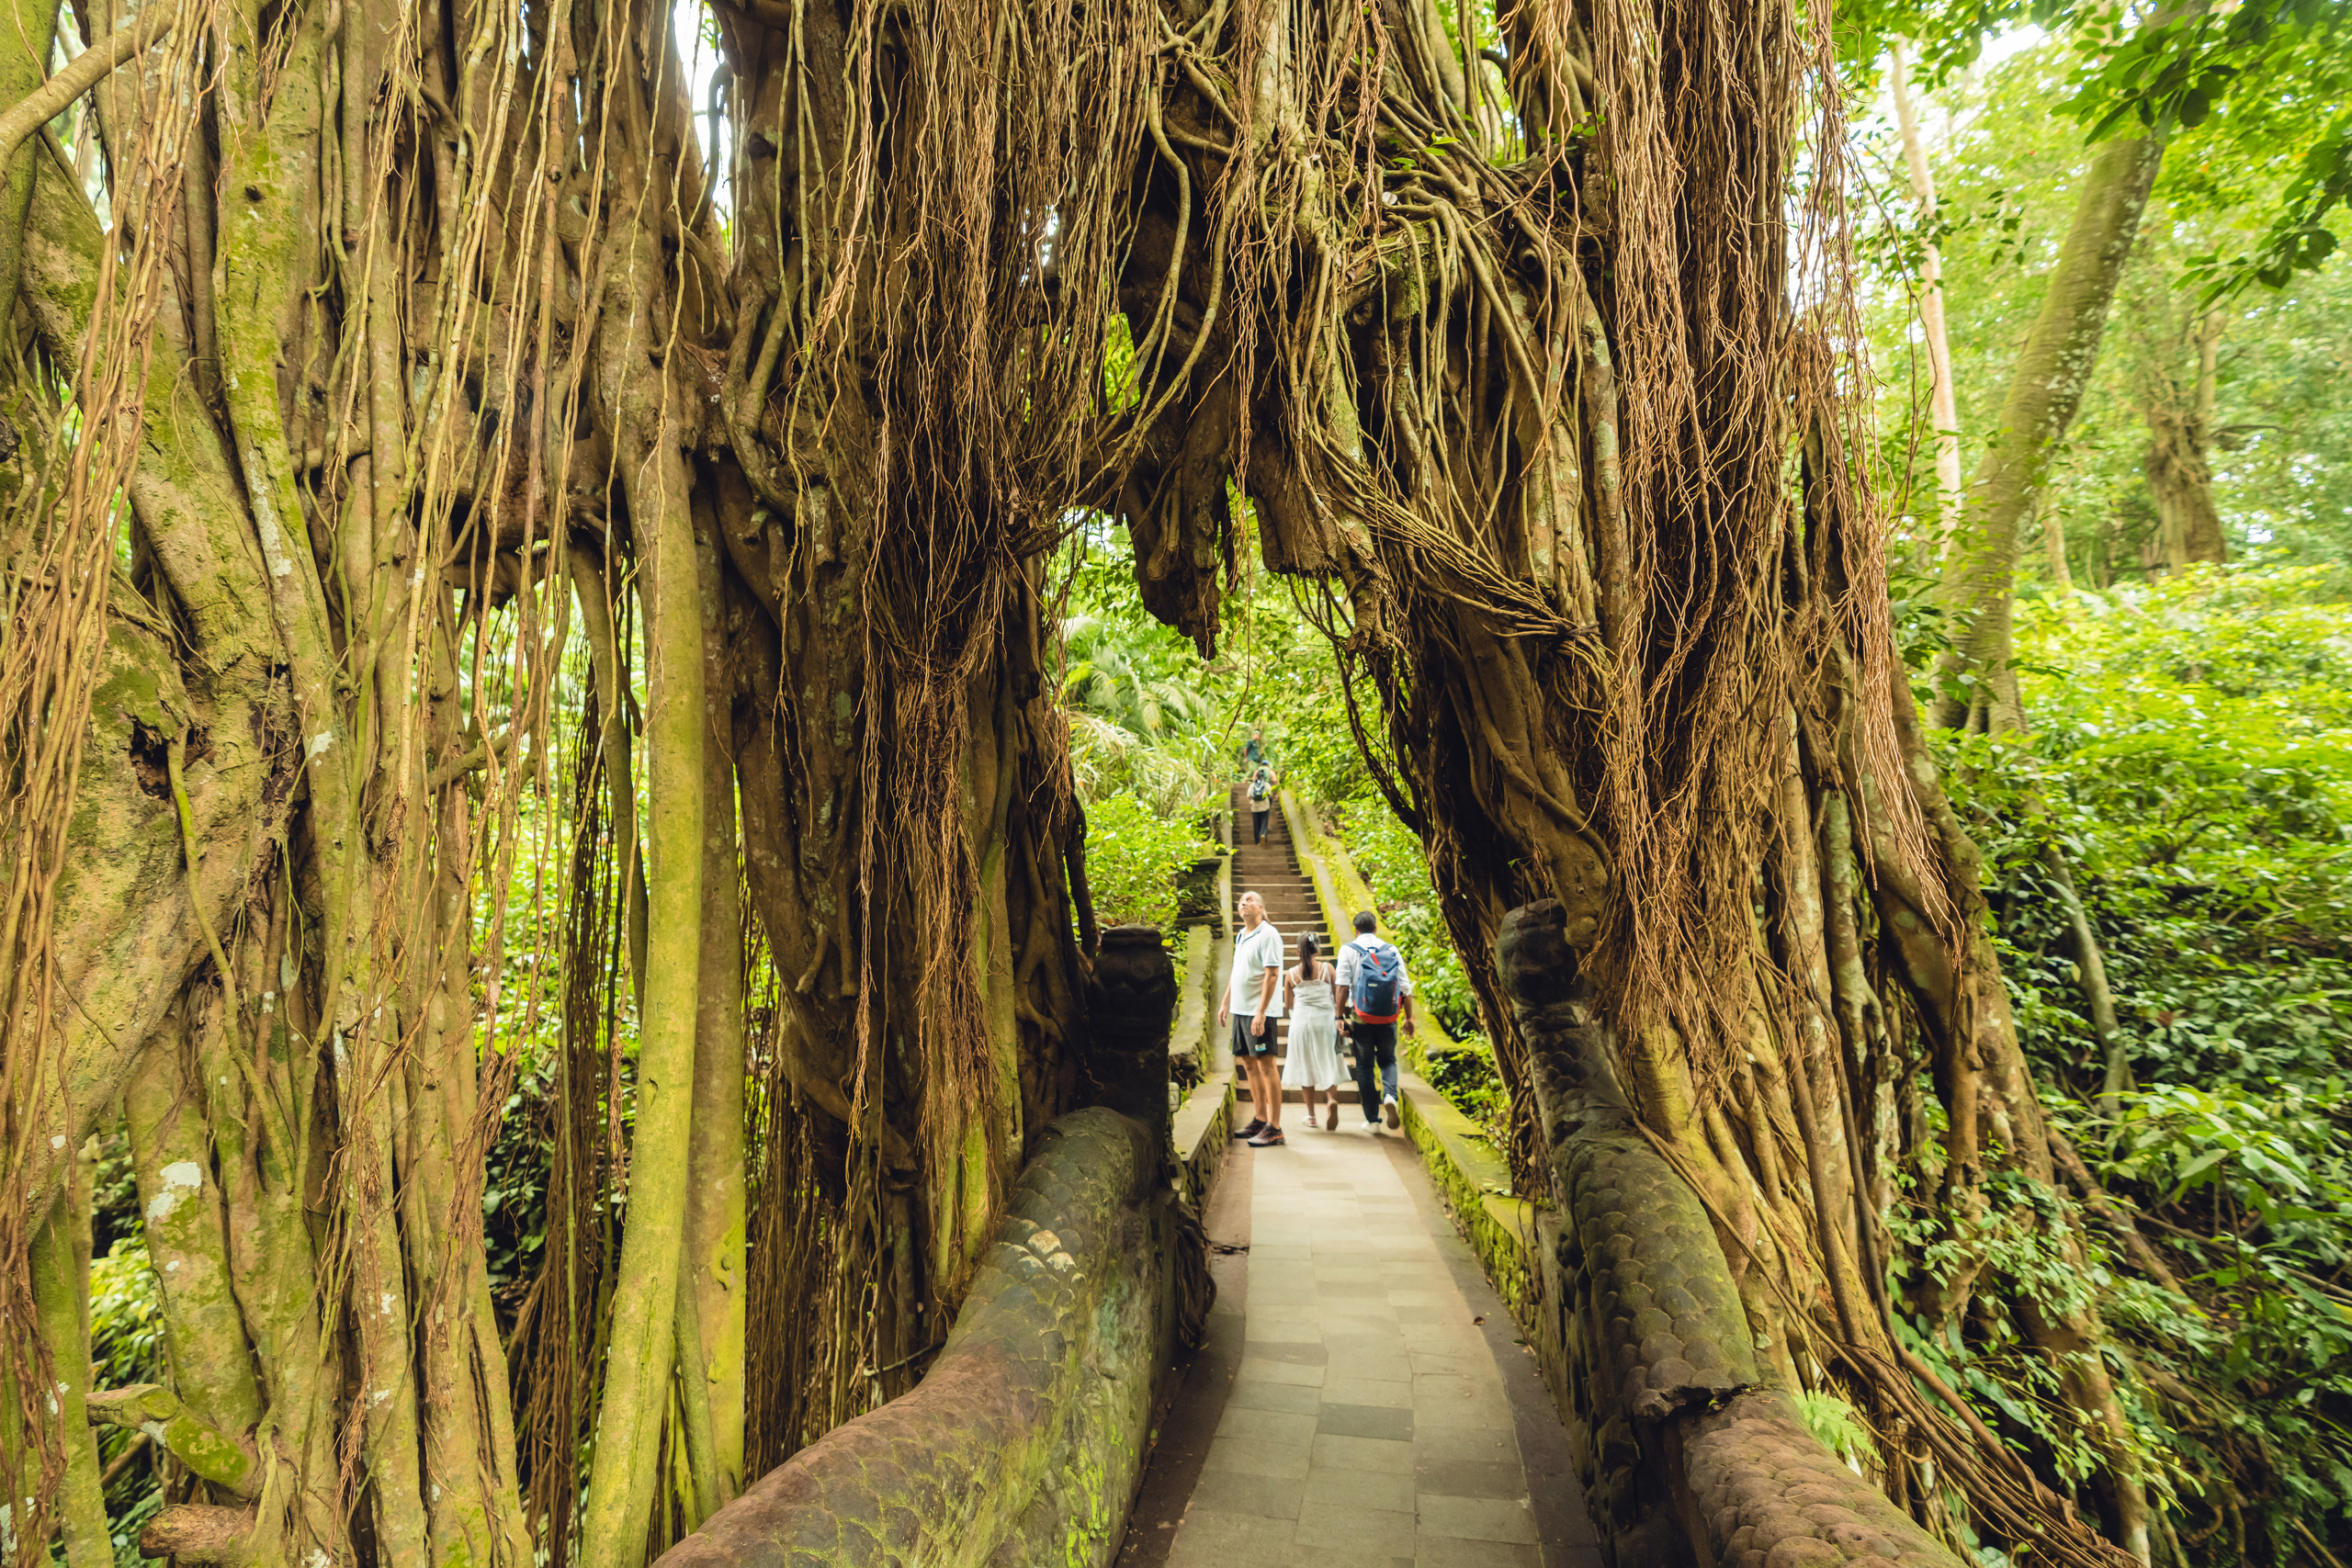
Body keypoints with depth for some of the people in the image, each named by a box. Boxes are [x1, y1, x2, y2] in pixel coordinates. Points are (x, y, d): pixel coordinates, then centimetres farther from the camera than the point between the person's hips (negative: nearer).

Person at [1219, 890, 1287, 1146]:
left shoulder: (1268, 935, -11)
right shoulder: (1241, 936, 15)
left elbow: (1272, 975, -17)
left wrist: (1261, 1012, -22)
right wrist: (1225, 1003, 20)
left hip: (1259, 1012, -9)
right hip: (1240, 1010, 9)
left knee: (1266, 1066, -6)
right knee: (1249, 1064, 13)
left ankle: (1274, 1128, -2)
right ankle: (1259, 1119, 23)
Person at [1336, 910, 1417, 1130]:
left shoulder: (1348, 950, -2)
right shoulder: (1392, 950, 5)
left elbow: (1343, 987, -10)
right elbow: (1405, 987, 4)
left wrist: (1340, 1017, -6)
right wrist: (1409, 1017, 12)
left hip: (1361, 1019, -2)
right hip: (1388, 1020, 2)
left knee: (1364, 1066, 9)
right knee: (1388, 1060, 19)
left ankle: (1372, 1118, 12)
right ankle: (1389, 1095, -10)